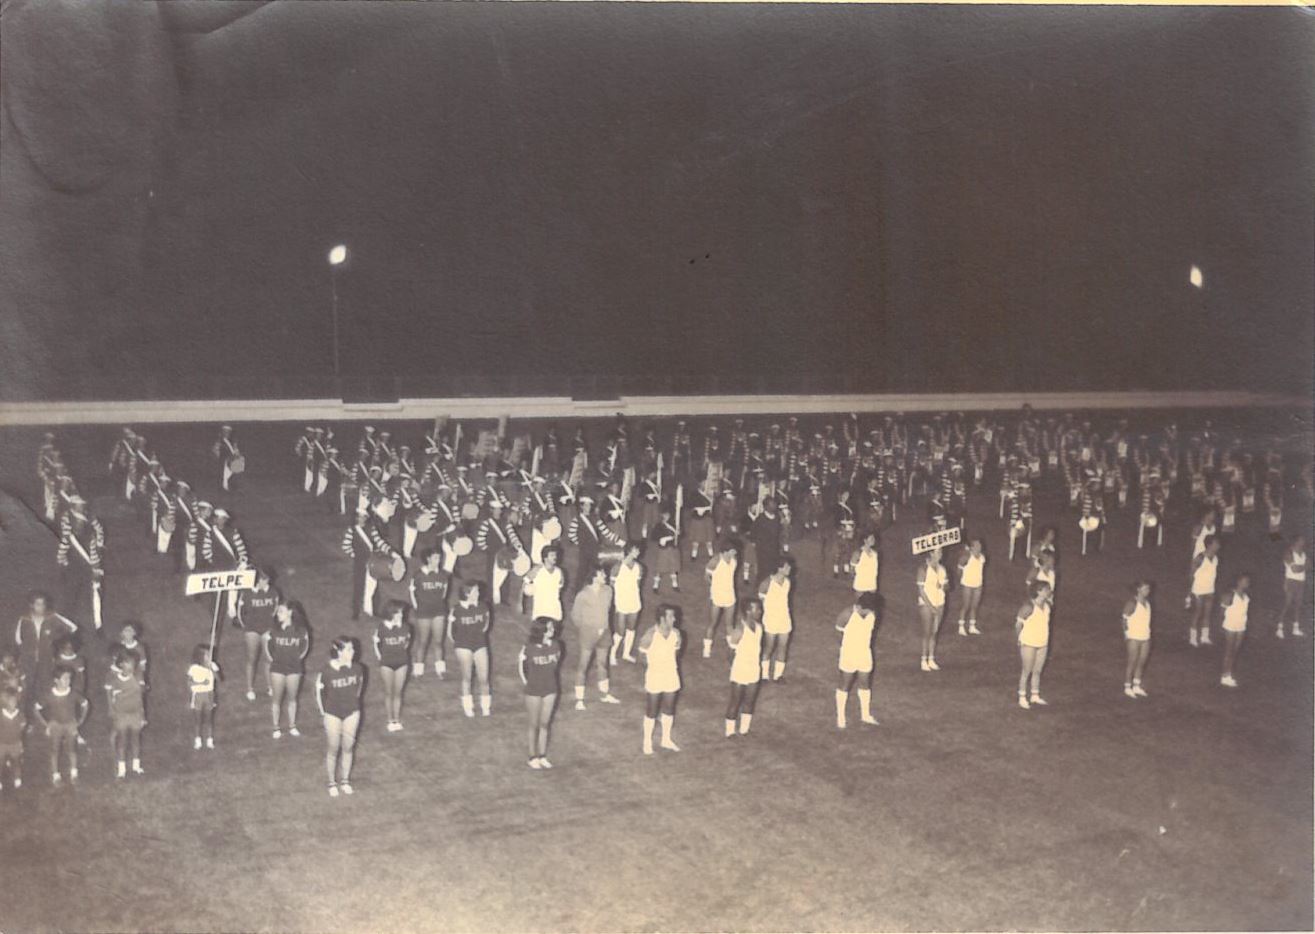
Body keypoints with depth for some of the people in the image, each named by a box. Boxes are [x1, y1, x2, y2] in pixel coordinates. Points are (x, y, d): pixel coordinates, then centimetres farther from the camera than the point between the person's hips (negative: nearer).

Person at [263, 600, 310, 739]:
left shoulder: (300, 630, -9)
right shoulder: (274, 630, -9)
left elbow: (305, 645, 7)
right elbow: (267, 645, 5)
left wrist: (299, 657, 1)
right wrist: (270, 658, 0)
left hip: (294, 668, 0)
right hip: (277, 668, 0)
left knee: (292, 698, 13)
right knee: (276, 699, 7)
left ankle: (292, 726, 27)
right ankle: (276, 728, 20)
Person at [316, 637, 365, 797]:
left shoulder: (357, 668, -12)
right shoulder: (327, 672, -21)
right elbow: (319, 691, -7)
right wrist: (323, 710, 0)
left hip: (352, 713, 3)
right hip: (332, 714, -3)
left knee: (348, 747, 12)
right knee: (333, 749, 8)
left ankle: (345, 780, 30)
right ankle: (332, 783, 26)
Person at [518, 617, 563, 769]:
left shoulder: (555, 646, -9)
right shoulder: (529, 648, -20)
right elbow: (520, 664, -3)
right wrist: (525, 681, 2)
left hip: (550, 690, 3)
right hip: (533, 691, -3)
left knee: (544, 724, 12)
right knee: (534, 725, 9)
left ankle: (542, 757, 23)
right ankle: (533, 758, 22)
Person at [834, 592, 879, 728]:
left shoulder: (872, 615, -8)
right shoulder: (847, 615, -22)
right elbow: (839, 630, -6)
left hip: (865, 655, 5)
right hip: (848, 655, -5)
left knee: (865, 685, 16)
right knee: (844, 686, 7)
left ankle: (865, 715, 33)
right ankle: (840, 717, 19)